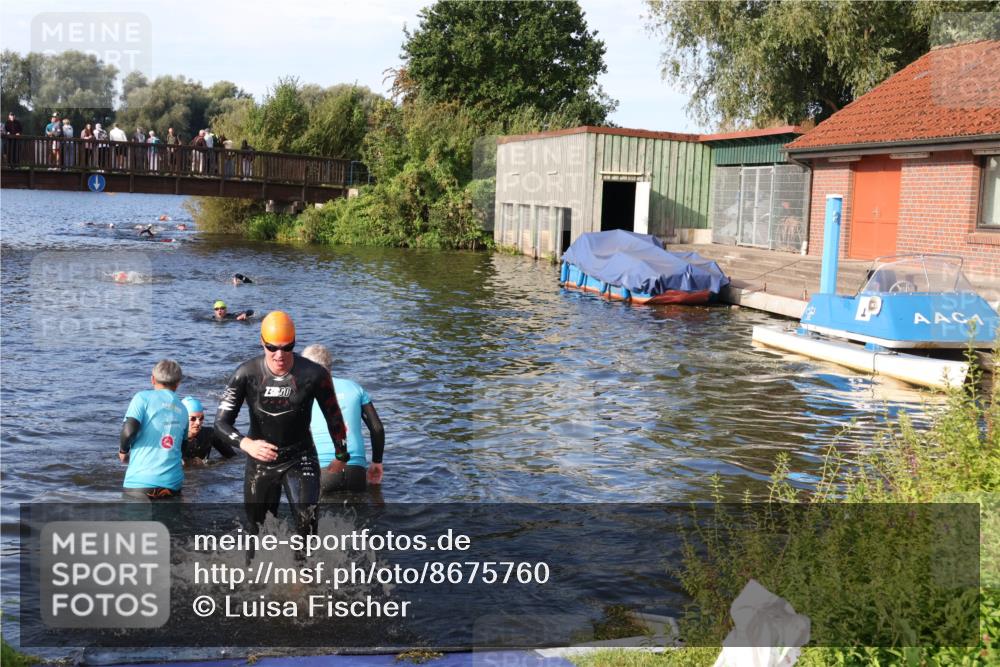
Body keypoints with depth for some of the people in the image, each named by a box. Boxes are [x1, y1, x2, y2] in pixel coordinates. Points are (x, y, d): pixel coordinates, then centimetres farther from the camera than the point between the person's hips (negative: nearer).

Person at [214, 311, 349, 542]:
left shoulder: (314, 375, -18)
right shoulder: (247, 374, -17)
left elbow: (333, 416, -2)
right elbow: (221, 422, -14)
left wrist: (341, 457, 9)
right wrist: (247, 444, -34)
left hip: (300, 460, -2)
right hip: (260, 460, 2)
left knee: (307, 524, -21)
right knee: (258, 529, 13)